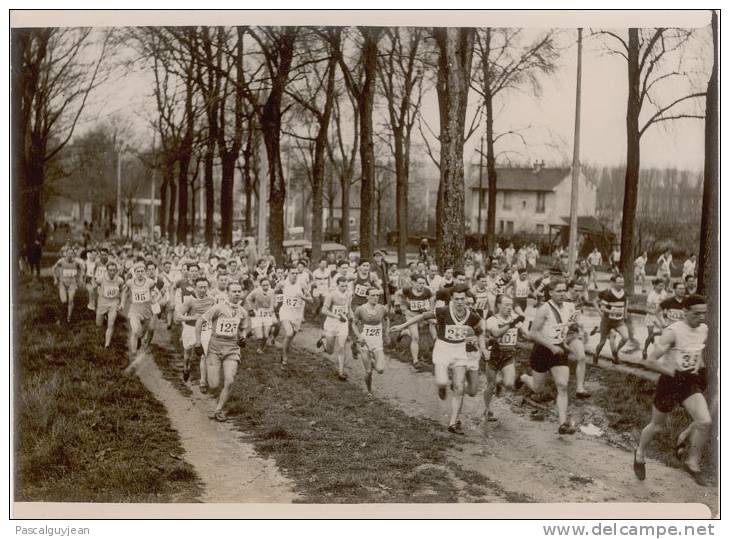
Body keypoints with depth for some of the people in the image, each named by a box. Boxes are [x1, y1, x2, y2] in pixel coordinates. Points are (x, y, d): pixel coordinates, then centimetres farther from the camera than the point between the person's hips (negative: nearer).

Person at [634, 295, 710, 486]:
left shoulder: (704, 330, -1)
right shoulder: (673, 332, -22)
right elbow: (651, 361, -22)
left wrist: (700, 369, 7)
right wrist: (675, 373, -23)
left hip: (690, 383, 5)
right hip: (670, 383, -5)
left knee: (705, 422, -14)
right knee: (657, 426, 11)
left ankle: (693, 464, 5)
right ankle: (640, 455, 40)